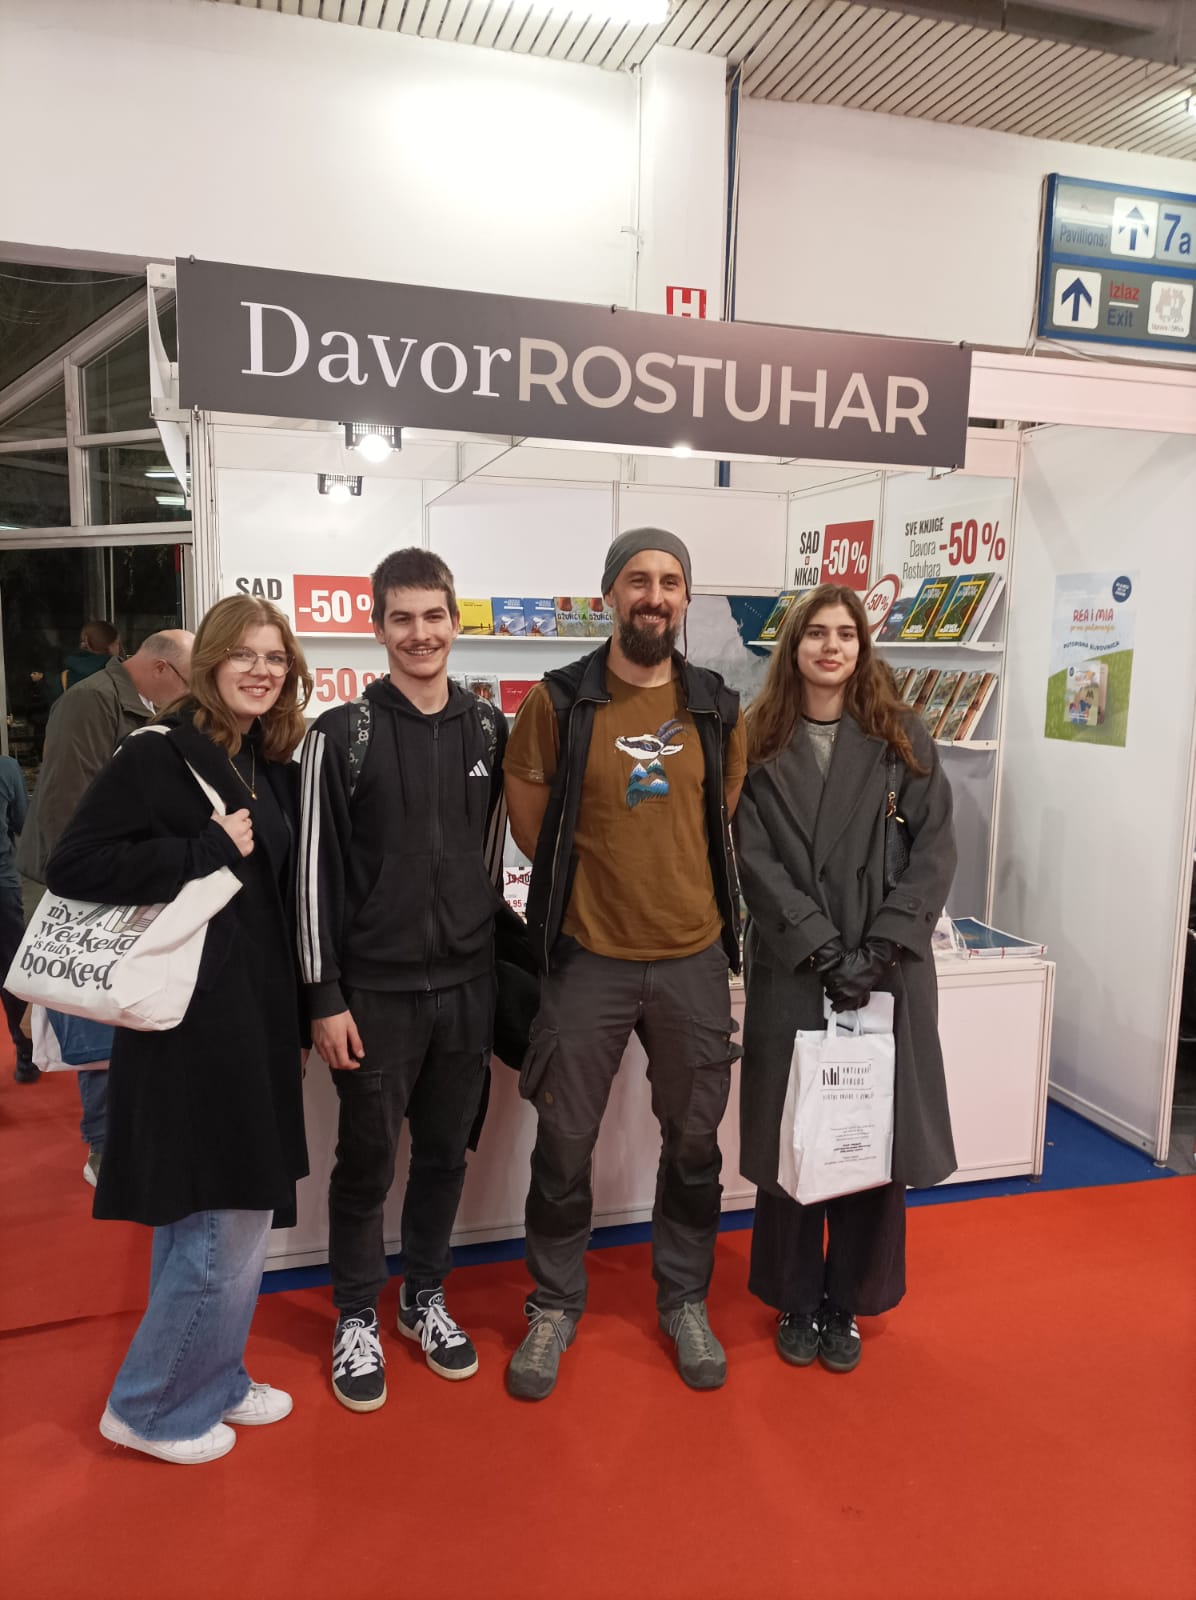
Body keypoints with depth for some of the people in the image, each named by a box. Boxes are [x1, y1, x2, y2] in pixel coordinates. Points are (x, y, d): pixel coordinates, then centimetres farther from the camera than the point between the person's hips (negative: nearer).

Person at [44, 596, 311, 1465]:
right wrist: (210, 848, -20)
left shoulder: (275, 767, 10)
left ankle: (210, 1379, 38)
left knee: (233, 1216, 19)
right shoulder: (157, 755, -12)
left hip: (258, 1019, 8)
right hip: (189, 1024, -8)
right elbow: (73, 865, -17)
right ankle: (149, 1406, 23)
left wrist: (296, 1017, 14)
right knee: (223, 1225, 0)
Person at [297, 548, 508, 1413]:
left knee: (446, 1153, 15)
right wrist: (325, 996, -9)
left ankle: (426, 1299, 36)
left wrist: (488, 957, 10)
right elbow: (316, 869, -7)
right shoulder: (343, 733, -6)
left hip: (467, 984, 3)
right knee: (367, 1162, 9)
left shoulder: (489, 730, 4)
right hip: (376, 989, -3)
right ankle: (357, 1319, 30)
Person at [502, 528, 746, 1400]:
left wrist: (673, 882, 8)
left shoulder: (719, 709, 1)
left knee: (694, 1141, 15)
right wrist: (602, 878, 5)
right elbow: (530, 826, 2)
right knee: (564, 1145, 9)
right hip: (588, 959, -2)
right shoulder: (557, 703, -6)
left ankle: (685, 1302, 37)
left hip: (693, 958, 2)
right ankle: (555, 1307, 32)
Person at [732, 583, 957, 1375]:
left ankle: (848, 1304, 28)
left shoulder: (901, 736, 4)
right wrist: (823, 951, -15)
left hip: (888, 970, 1)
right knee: (789, 1137, 7)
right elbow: (756, 861, -5)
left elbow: (937, 848, -2)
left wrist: (880, 949, -13)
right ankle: (796, 1303, 28)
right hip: (791, 970, 0)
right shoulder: (760, 743, 2)